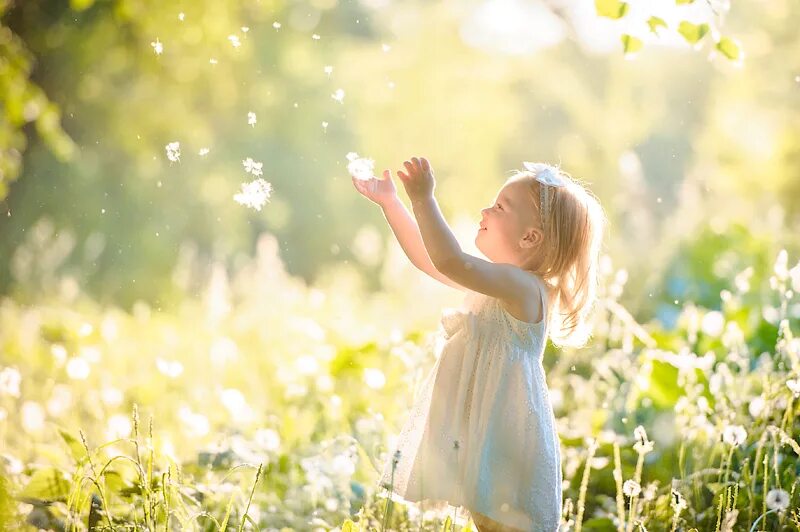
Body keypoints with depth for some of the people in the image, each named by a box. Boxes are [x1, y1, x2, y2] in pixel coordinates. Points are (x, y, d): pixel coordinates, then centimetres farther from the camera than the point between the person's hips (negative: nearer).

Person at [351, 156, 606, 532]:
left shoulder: (522, 286, -19)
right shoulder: (494, 281, 10)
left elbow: (450, 263, -33)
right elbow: (426, 257, 20)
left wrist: (423, 200, -30)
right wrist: (390, 203, 18)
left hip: (507, 441, -10)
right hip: (478, 432, 10)